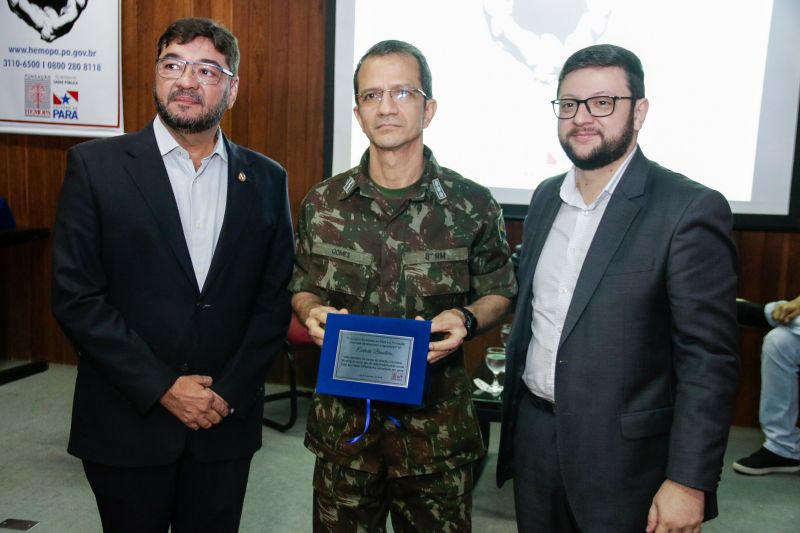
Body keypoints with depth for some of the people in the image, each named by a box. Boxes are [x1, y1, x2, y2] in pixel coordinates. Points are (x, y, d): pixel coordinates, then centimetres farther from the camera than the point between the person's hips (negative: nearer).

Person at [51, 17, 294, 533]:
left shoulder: (266, 179, 3)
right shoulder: (95, 165, -4)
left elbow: (276, 295, 3)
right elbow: (75, 297, -8)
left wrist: (229, 393, -6)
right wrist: (163, 388, -12)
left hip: (227, 423, 2)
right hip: (126, 424, -2)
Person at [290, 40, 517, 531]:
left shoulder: (473, 206, -6)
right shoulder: (322, 204, 1)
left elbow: (498, 293, 5)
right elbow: (303, 287, 12)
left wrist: (466, 319, -16)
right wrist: (313, 311, -10)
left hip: (437, 423, -1)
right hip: (344, 419, 2)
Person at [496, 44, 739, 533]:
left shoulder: (690, 210, -14)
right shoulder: (546, 198, 6)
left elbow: (709, 360, -15)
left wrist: (689, 481, -16)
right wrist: (513, 416, 14)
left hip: (621, 453, -5)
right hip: (533, 434, 6)